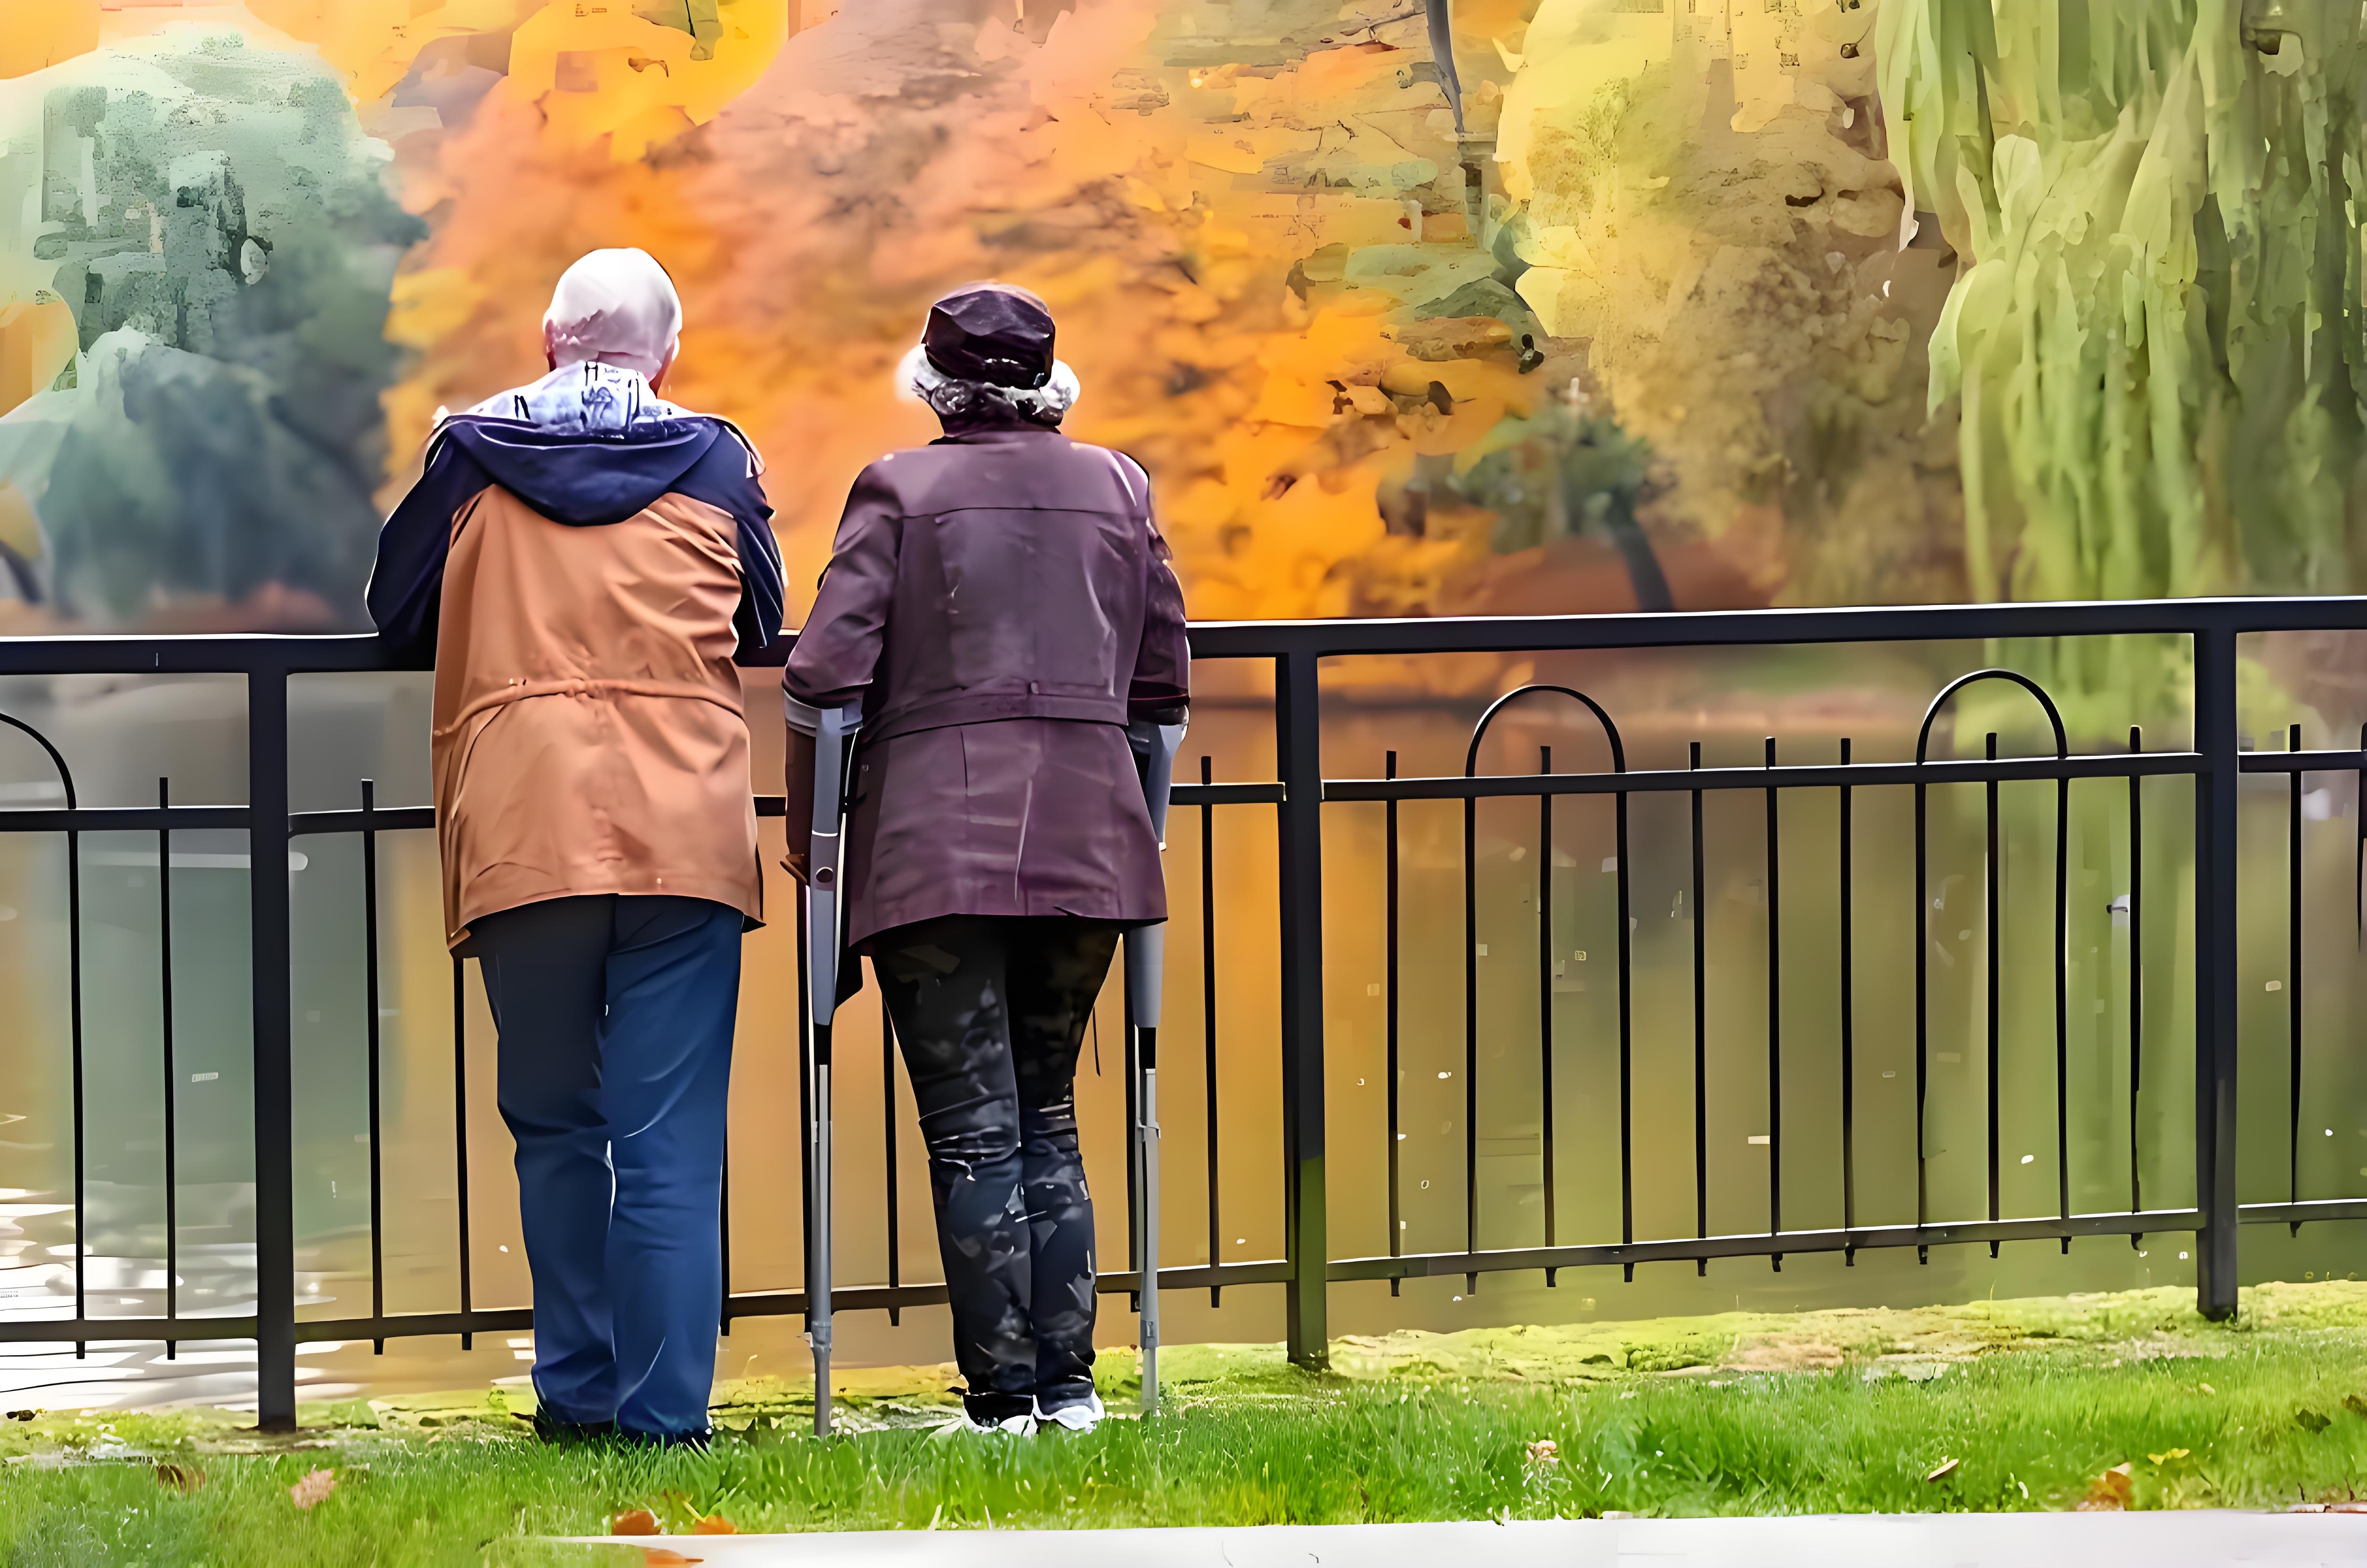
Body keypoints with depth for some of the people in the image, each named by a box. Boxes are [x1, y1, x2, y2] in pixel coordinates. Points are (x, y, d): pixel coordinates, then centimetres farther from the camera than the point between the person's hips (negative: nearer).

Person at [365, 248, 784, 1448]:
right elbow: (765, 631, 17)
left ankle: (575, 1391, 14)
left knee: (554, 1125, 13)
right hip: (683, 835, -1)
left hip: (519, 838, 1)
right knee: (668, 1141, -1)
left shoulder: (471, 456, 8)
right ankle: (662, 1408, -6)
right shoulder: (714, 462, 8)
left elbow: (398, 614, 17)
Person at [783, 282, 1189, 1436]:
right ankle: (1068, 1384, 9)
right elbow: (1163, 685, 14)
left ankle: (1002, 1396, -4)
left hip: (934, 845, -4)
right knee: (1046, 1119, 14)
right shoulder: (1116, 489, 11)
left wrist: (810, 835, 5)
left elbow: (827, 676, -6)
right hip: (1087, 845, 4)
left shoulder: (901, 490, 0)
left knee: (972, 1130, -1)